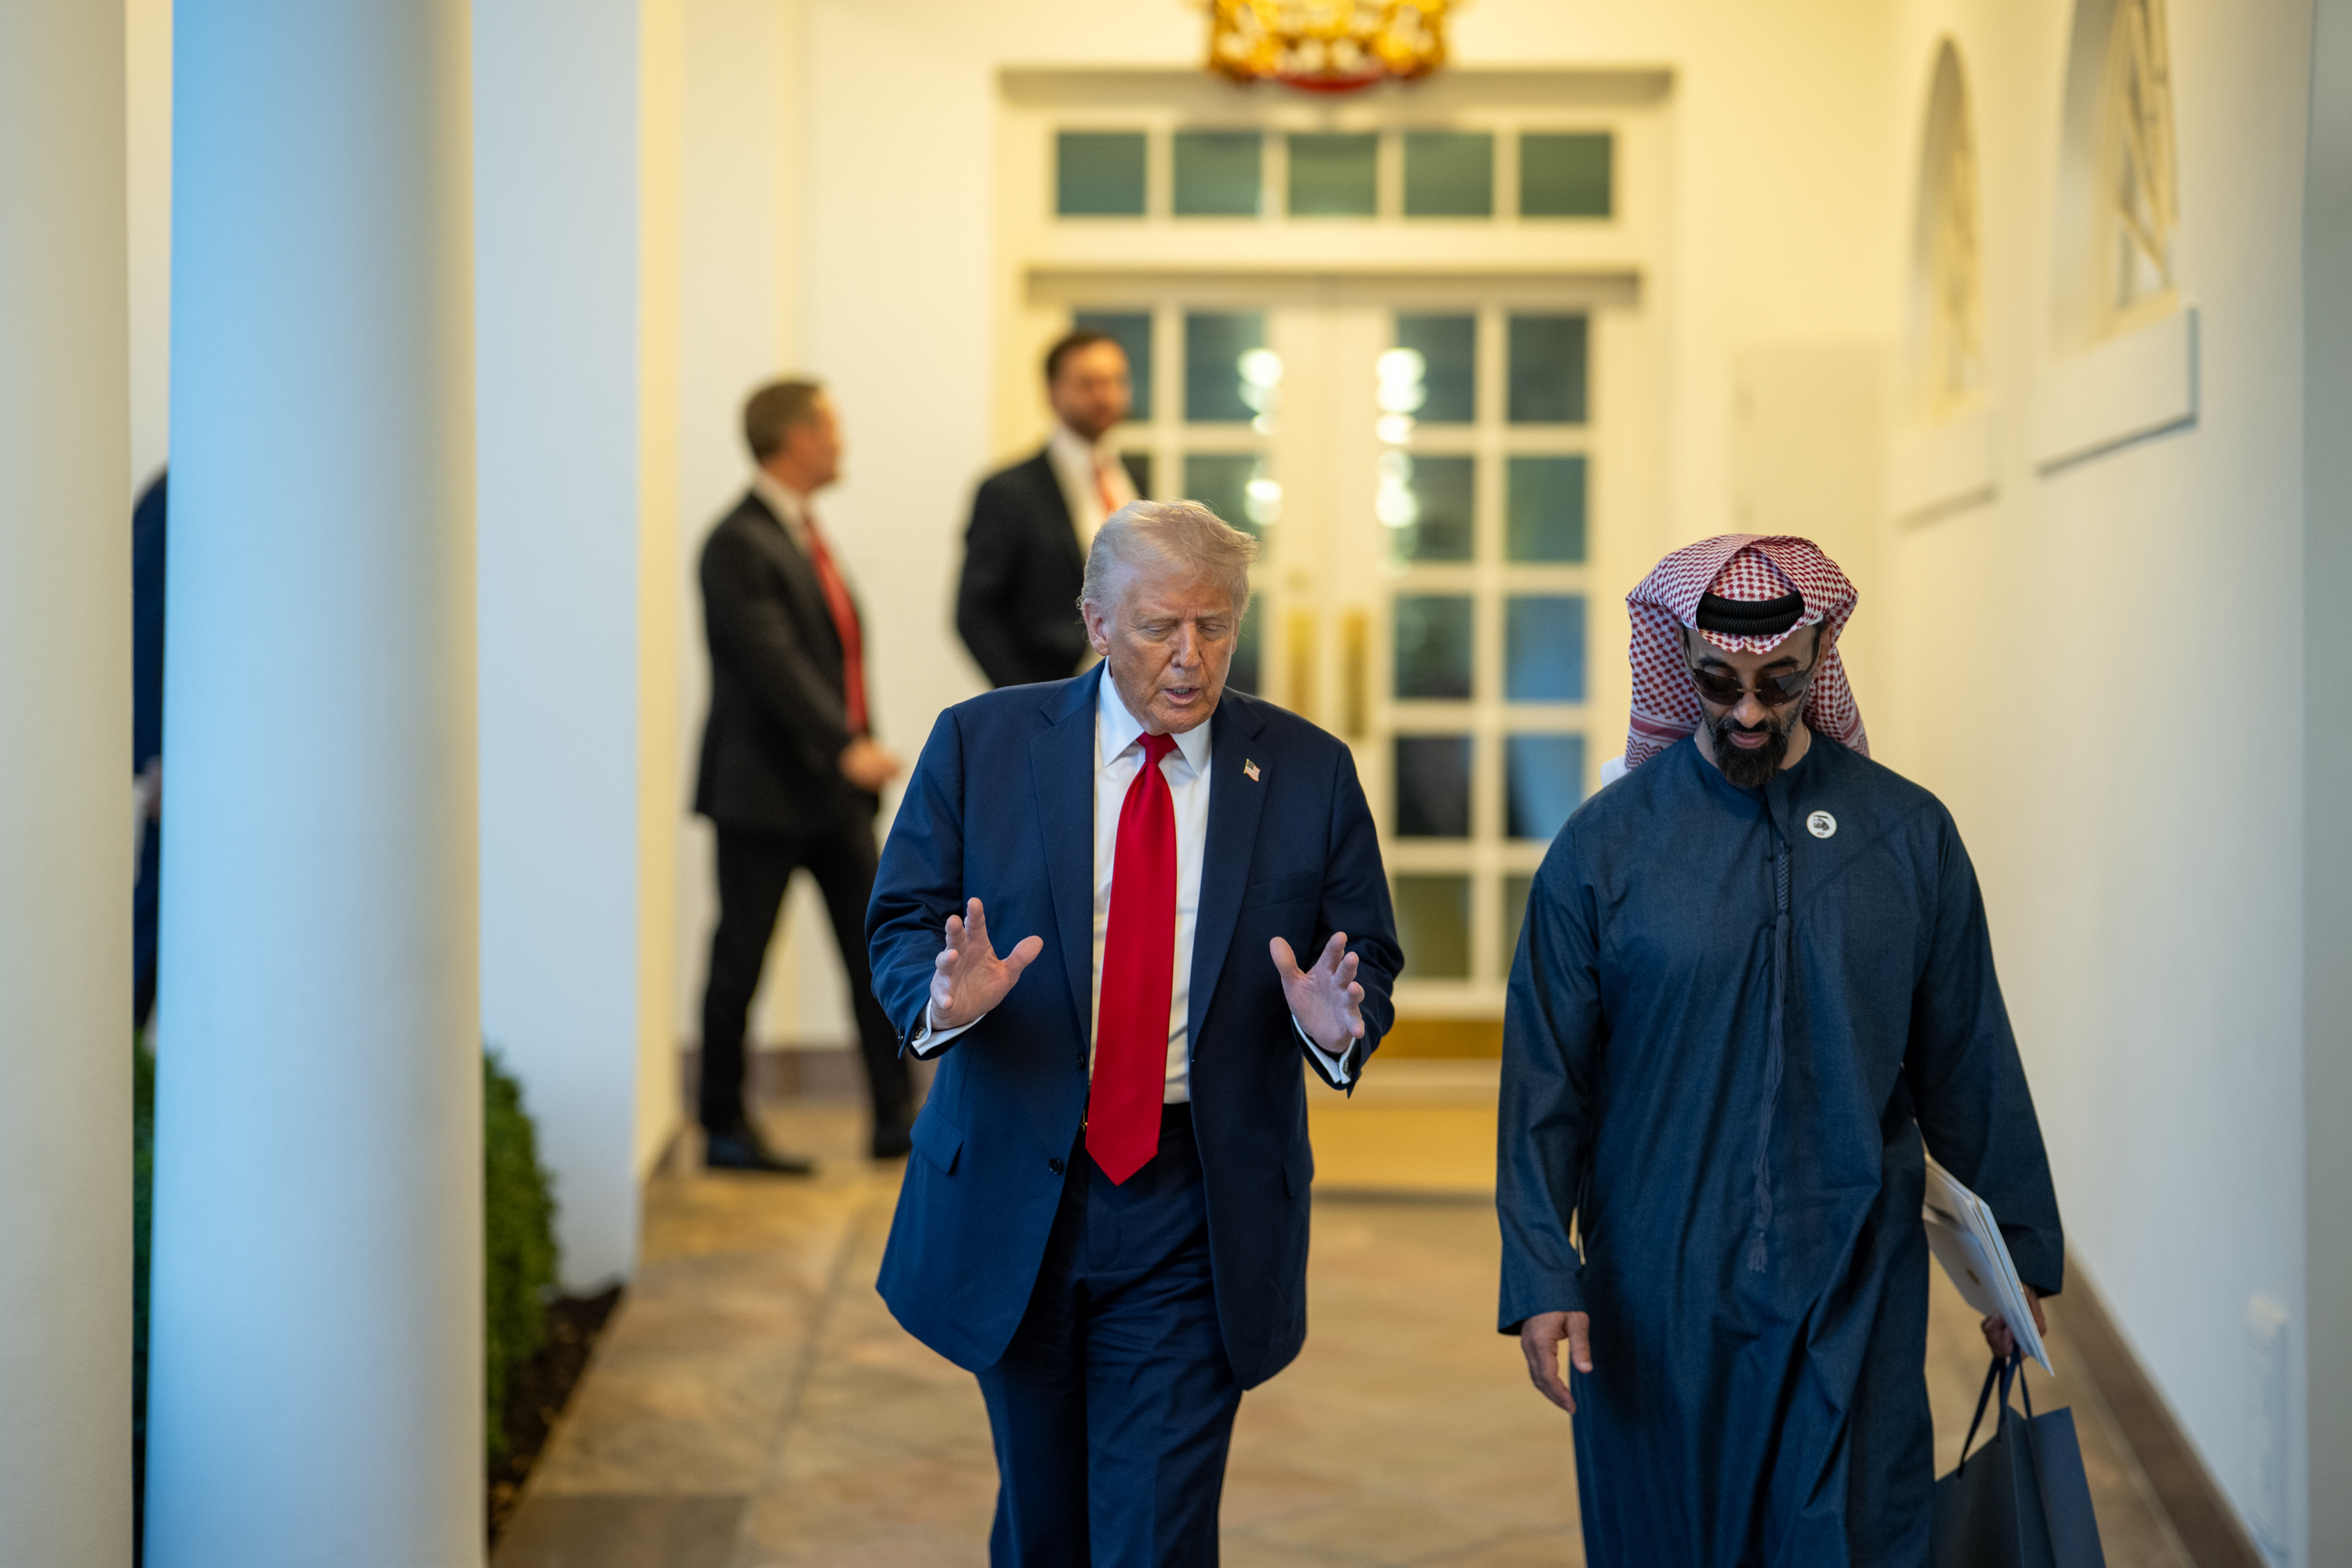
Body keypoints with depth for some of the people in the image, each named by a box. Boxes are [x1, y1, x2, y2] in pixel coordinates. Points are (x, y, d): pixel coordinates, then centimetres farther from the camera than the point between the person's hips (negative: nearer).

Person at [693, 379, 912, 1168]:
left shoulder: (802, 531, 14)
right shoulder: (739, 543, -15)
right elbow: (774, 664, -25)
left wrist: (858, 743, 15)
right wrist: (845, 747, -32)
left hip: (835, 784, 9)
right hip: (762, 787, -9)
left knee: (877, 948, 7)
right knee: (741, 959, 3)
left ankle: (896, 1116, 13)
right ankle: (725, 1130, 15)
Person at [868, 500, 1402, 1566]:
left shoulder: (1309, 772, 1)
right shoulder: (980, 743, 0)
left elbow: (1369, 958, 3)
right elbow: (901, 922, 1)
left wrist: (1336, 1022, -20)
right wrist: (946, 993, -22)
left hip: (1200, 1216, -1)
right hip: (1013, 1196, 2)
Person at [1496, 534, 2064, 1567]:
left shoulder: (1911, 835, 2)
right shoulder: (1603, 845, -3)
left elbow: (1968, 1068, 8)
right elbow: (1544, 1084, -2)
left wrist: (2019, 1253, 12)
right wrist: (1540, 1278, -7)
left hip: (1856, 1290, 1)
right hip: (1656, 1299, 0)